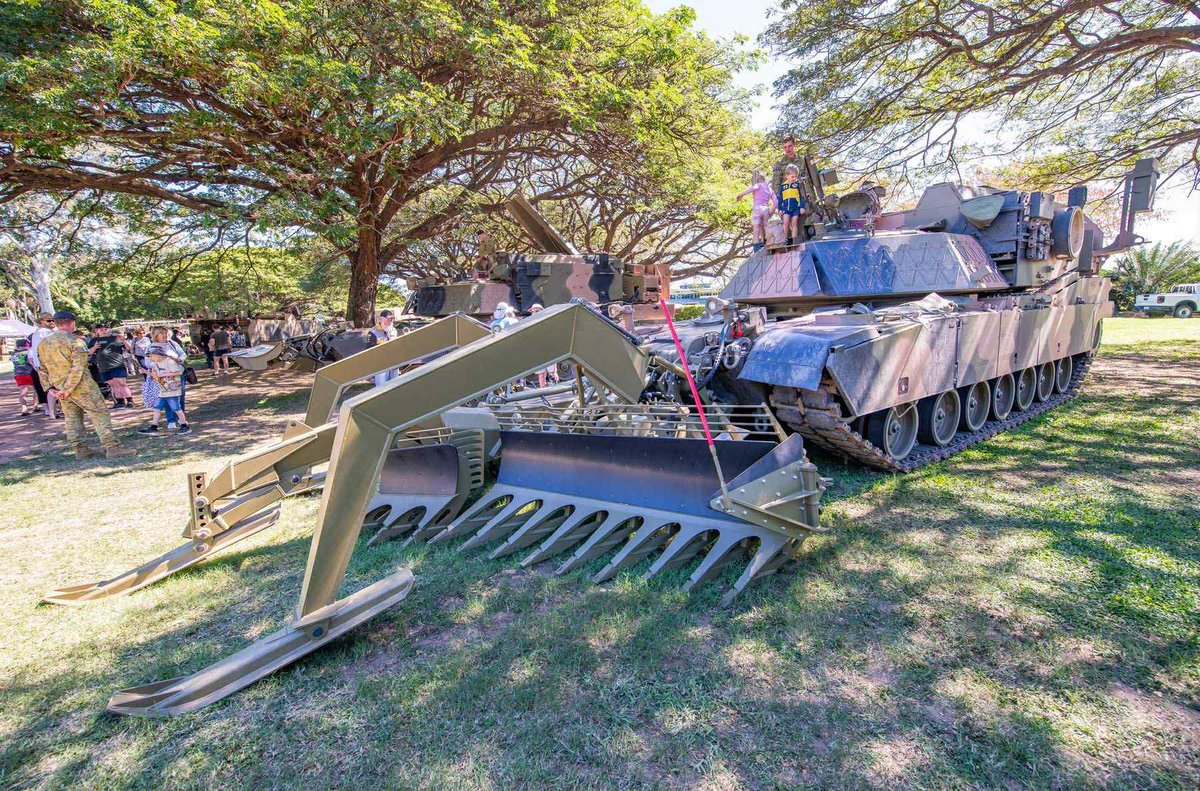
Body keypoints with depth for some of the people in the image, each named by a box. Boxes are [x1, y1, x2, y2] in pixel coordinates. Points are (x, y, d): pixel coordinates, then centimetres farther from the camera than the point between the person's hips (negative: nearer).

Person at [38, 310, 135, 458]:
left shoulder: (42, 344, 9)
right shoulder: (75, 342, -13)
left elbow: (43, 369, 12)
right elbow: (78, 368, -19)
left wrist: (50, 388, 11)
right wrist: (68, 389, -16)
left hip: (59, 387, 7)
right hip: (81, 386, -7)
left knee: (72, 418, 14)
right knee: (100, 414, -5)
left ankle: (81, 449, 18)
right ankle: (113, 448, -9)